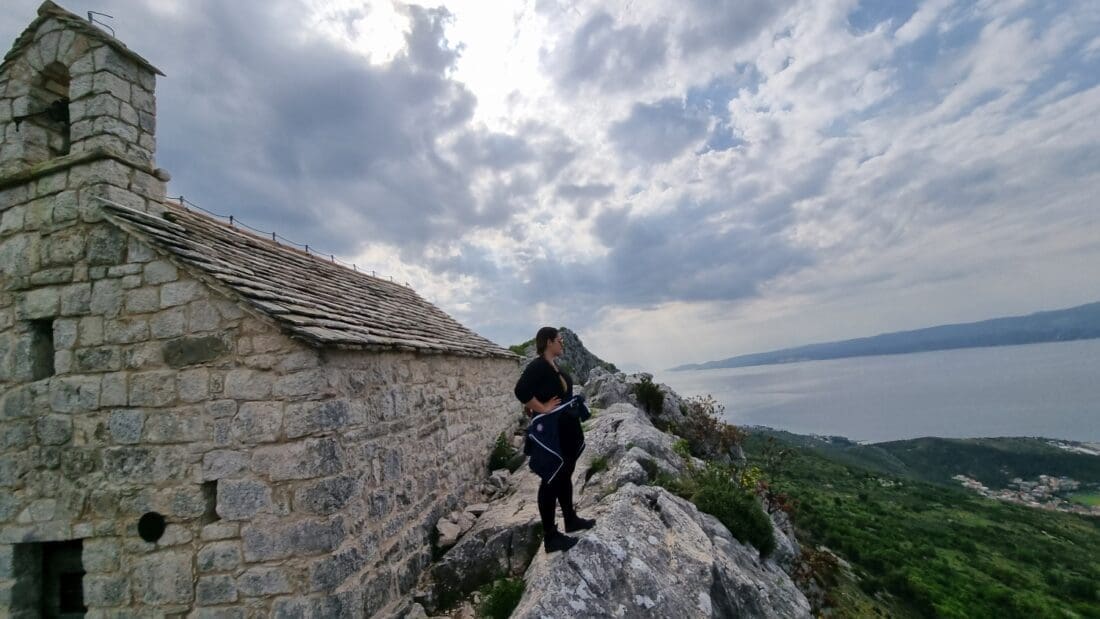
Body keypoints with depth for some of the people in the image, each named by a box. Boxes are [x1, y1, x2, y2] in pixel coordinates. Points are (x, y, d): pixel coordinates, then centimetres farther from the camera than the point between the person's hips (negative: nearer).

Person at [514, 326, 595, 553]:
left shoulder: (555, 366, 10)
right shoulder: (537, 366, -19)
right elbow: (521, 391, -32)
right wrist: (542, 409, -25)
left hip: (566, 431, 10)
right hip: (551, 433, -10)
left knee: (565, 476, 20)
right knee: (551, 481, -1)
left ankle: (571, 520, 36)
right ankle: (550, 537, 10)